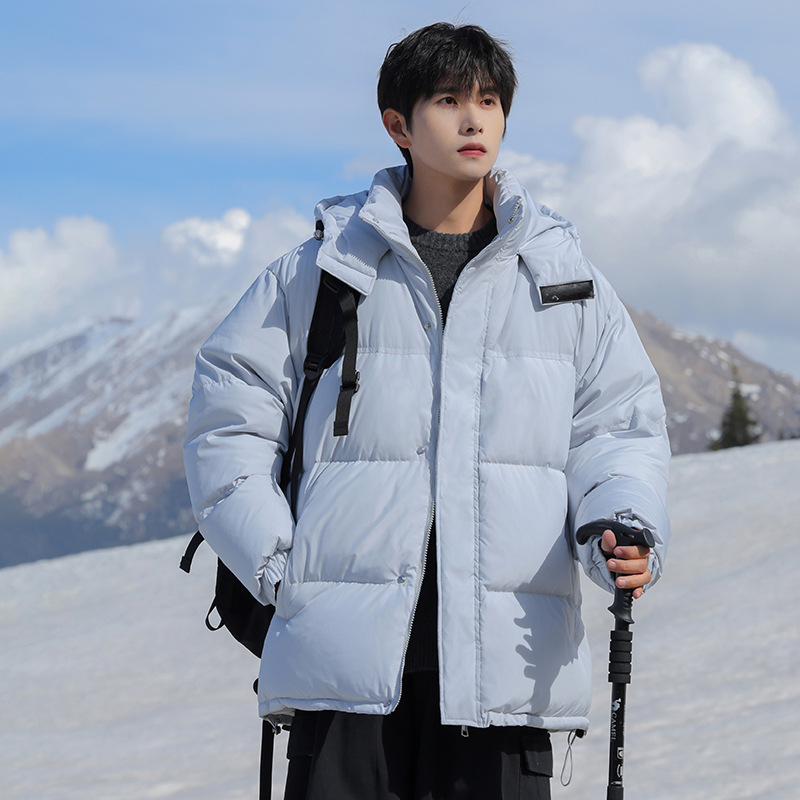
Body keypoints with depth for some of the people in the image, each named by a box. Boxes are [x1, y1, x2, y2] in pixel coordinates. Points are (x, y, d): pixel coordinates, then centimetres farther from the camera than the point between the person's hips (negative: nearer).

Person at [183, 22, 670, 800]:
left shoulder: (562, 277, 14)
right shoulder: (322, 273, 9)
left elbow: (617, 425, 11)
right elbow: (227, 421, 10)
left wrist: (624, 532, -10)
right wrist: (279, 567, -1)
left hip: (504, 656, 1)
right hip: (348, 644, -1)